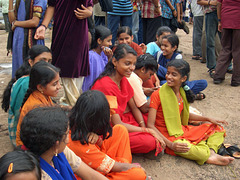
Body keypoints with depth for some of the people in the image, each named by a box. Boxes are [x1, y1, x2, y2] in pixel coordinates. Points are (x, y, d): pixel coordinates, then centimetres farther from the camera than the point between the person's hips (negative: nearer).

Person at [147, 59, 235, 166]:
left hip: (182, 130, 8)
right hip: (167, 136, -8)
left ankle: (211, 152, -21)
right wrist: (170, 144, -28)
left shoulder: (182, 93, 5)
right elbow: (150, 125, -19)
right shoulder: (157, 95, -15)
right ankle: (209, 156, -14)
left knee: (218, 129, 5)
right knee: (186, 148, -40)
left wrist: (208, 119, 12)